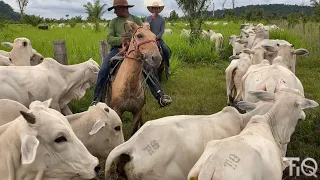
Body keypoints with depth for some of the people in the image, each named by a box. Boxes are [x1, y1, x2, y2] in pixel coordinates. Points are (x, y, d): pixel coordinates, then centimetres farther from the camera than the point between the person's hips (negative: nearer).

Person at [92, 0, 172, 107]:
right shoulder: (114, 22, 13)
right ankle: (97, 99, -5)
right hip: (118, 49, 2)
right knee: (103, 71, -15)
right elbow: (109, 38, 2)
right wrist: (121, 39, -19)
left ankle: (160, 97, -13)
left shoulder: (136, 20, 11)